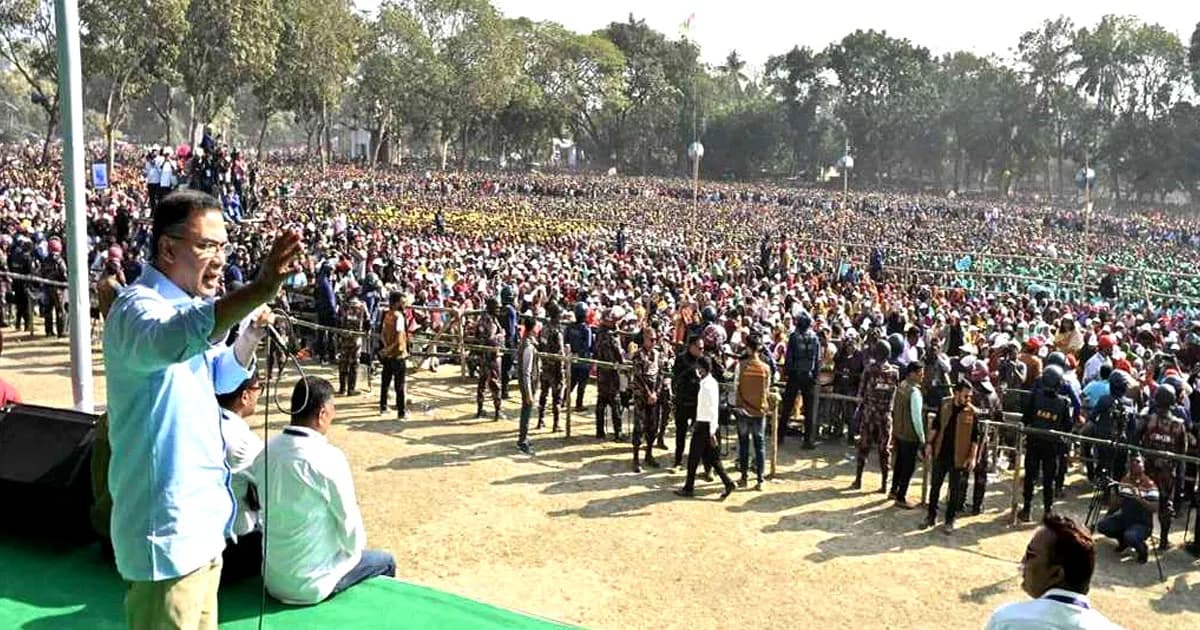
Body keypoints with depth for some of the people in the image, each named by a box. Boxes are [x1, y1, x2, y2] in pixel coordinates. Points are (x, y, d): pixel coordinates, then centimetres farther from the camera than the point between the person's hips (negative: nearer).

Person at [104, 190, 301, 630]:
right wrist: (258, 290, -58)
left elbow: (220, 379, 22)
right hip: (168, 527, -10)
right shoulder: (139, 307, -19)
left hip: (203, 518, 10)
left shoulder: (187, 306, 11)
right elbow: (170, 339, -44)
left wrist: (250, 337, 2)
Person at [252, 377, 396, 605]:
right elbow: (349, 522, -16)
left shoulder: (267, 450, -4)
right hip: (311, 583, -6)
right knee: (384, 561, 18)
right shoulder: (328, 457, -24)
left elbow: (269, 509, 8)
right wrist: (356, 548, 6)